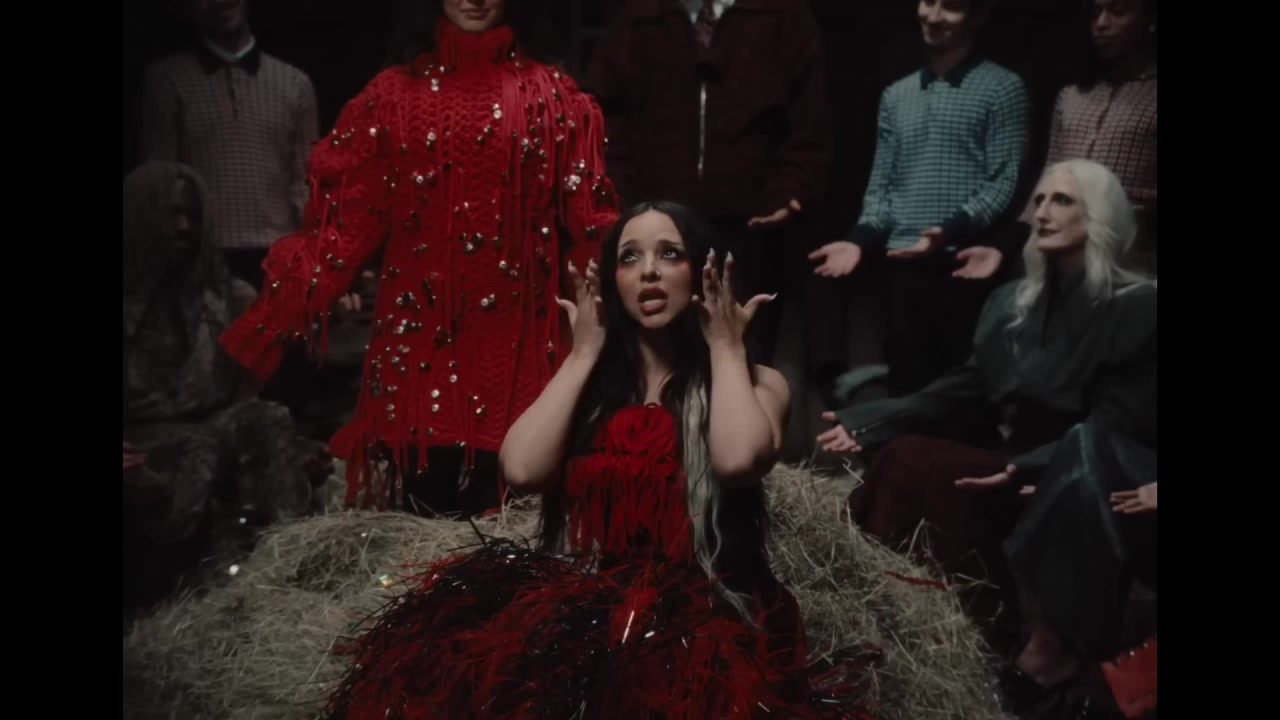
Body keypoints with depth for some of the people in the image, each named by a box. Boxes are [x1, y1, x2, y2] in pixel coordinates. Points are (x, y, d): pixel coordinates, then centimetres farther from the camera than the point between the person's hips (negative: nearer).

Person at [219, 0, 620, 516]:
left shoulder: (553, 98, 7)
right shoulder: (392, 94, 8)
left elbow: (590, 225, 3)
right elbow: (345, 217, 3)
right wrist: (274, 315, -6)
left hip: (516, 337, 0)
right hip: (418, 331, 1)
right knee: (423, 509, 2)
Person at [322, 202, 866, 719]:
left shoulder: (756, 382, 8)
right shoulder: (591, 384, 17)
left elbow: (737, 460, -16)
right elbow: (522, 470, -3)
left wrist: (726, 347, 0)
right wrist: (585, 353, 7)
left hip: (699, 612, -3)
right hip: (583, 599, 3)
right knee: (447, 649, -27)